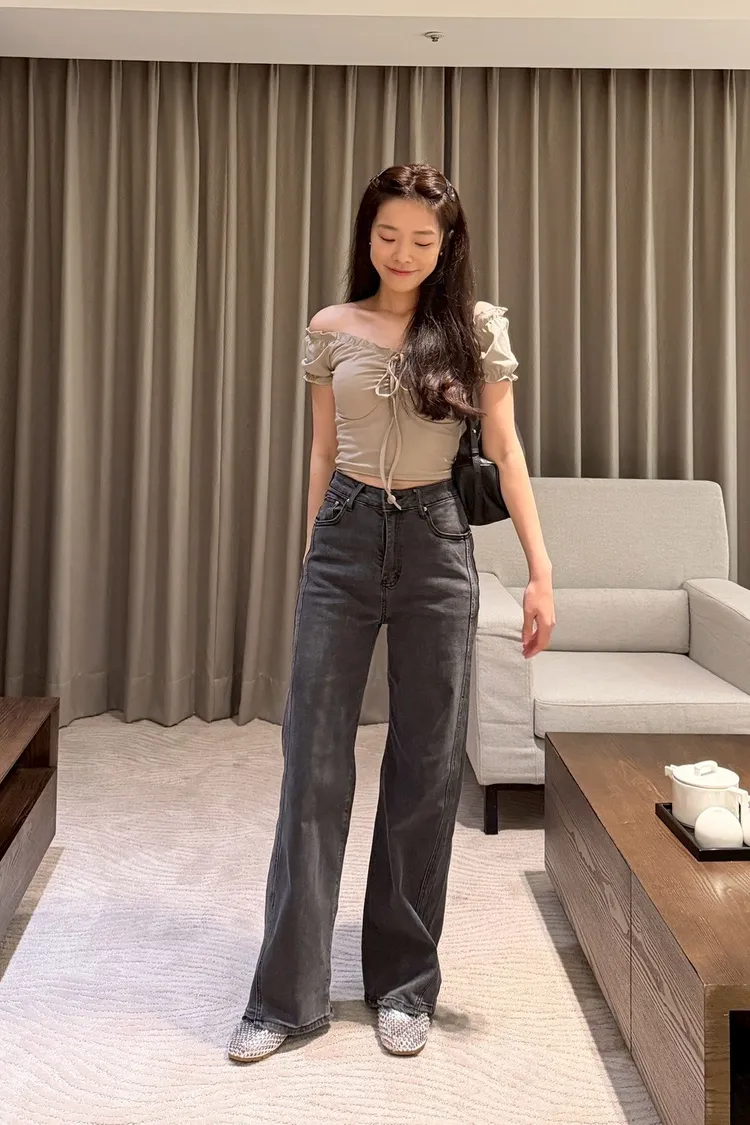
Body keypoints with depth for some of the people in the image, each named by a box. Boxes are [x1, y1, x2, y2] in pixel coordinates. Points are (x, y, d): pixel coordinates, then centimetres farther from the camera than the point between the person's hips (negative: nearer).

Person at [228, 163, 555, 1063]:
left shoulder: (477, 328, 3)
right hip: (345, 536, 1)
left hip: (435, 542, -1)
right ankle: (288, 991, 12)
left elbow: (505, 452, 1)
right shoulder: (331, 330, 7)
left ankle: (404, 983, 22)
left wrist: (540, 567, -7)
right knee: (314, 759, 1)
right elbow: (323, 455, 12)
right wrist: (315, 555, 13)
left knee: (427, 763, 5)